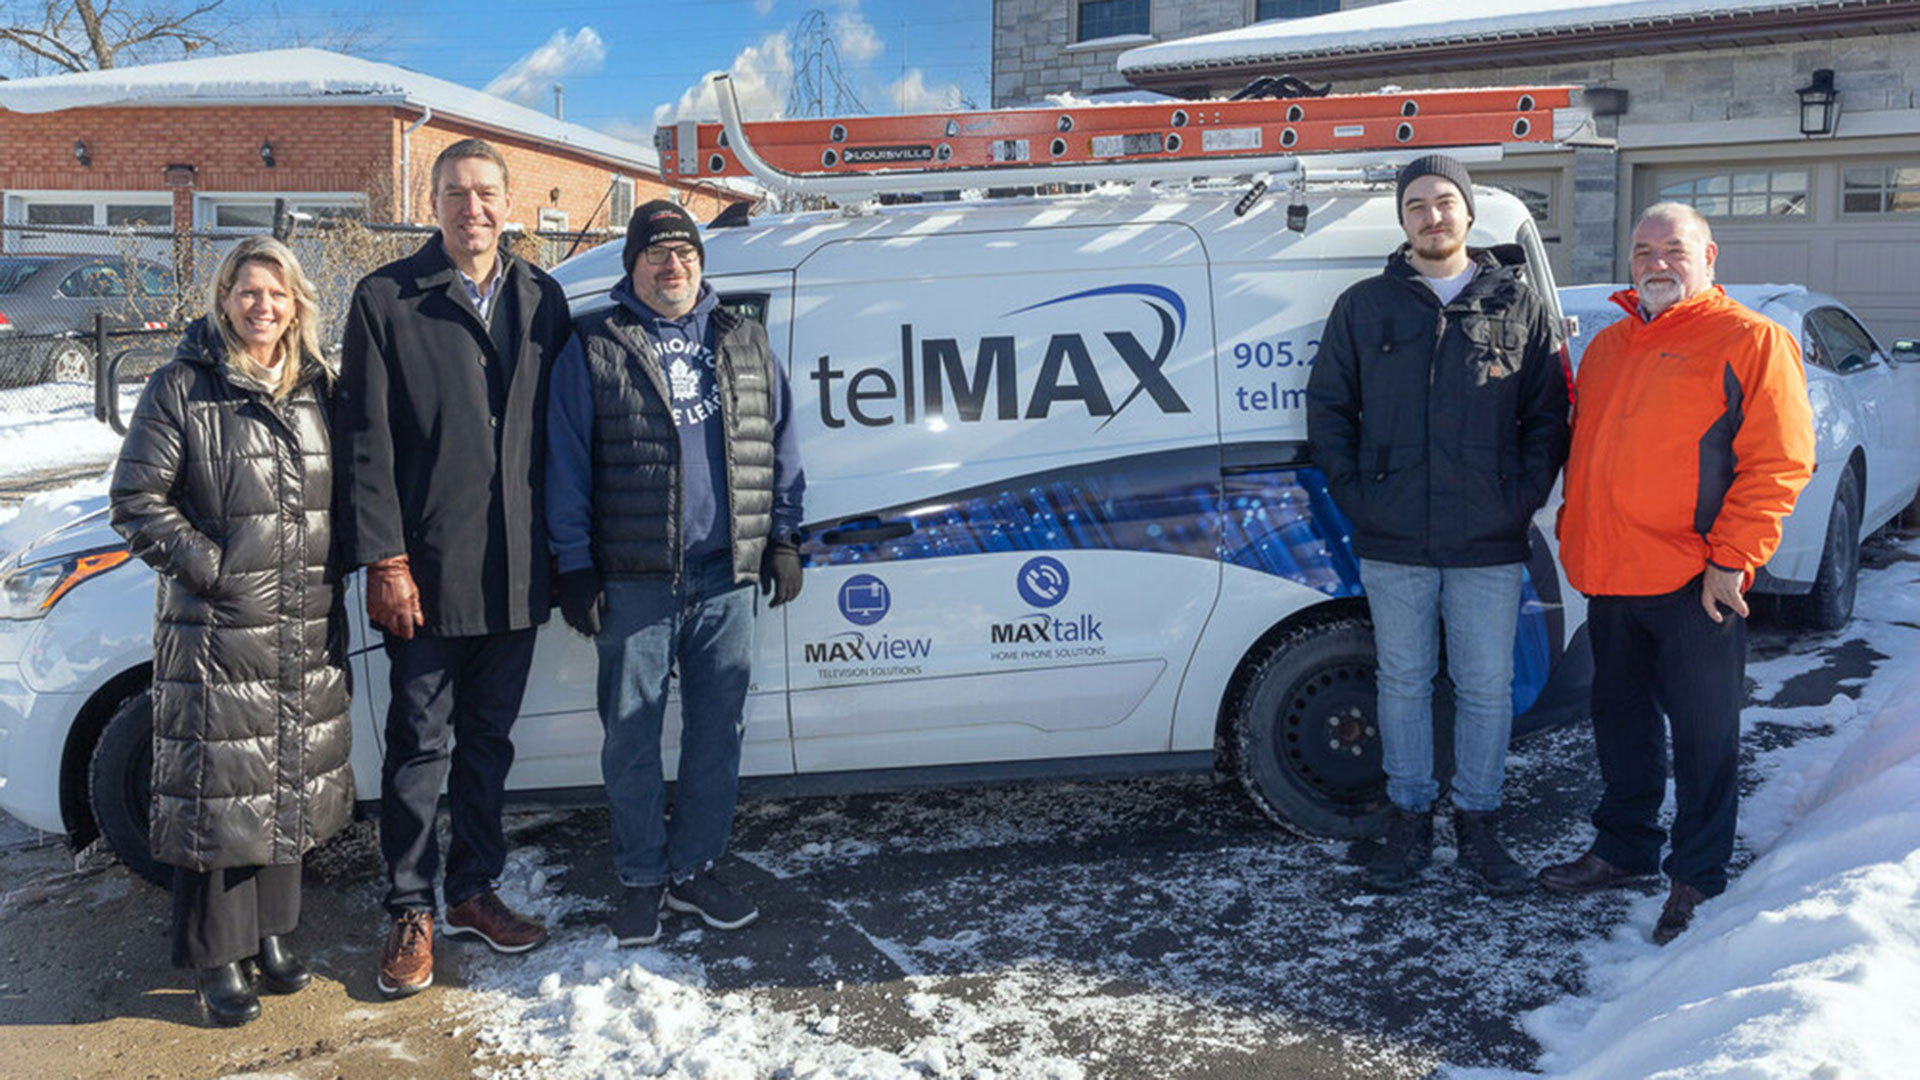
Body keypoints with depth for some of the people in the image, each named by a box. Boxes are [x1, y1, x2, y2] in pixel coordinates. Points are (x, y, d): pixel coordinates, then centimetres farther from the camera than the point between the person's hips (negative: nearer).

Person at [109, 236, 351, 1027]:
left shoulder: (318, 387, 10)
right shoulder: (183, 387, -5)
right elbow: (137, 498, -6)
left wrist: (330, 567, 4)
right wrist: (210, 564, -13)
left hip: (309, 632, 5)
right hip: (218, 632, -5)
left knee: (293, 785, 13)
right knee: (219, 789, 1)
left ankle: (271, 932, 29)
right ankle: (219, 957, 15)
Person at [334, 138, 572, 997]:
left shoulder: (541, 301, 8)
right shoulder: (386, 300, -4)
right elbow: (365, 443, -7)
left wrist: (558, 548, 7)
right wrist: (384, 561, -12)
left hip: (515, 573, 4)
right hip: (426, 572, -4)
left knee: (489, 740, 15)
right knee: (421, 744, 6)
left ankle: (474, 892, 30)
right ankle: (411, 912, 21)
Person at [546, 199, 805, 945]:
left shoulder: (746, 345, 12)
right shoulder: (593, 348, 3)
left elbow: (780, 447, 15)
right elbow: (566, 464, 1)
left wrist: (782, 539, 9)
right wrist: (575, 567, -3)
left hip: (727, 577, 3)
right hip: (633, 581, -3)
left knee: (718, 729, 9)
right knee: (631, 735, 4)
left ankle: (695, 869, 23)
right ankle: (642, 881, 19)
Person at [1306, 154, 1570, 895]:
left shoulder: (1518, 306, 5)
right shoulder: (1364, 307, 5)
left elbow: (1548, 415, 7)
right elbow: (1327, 406, 8)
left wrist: (1523, 497, -3)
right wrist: (1354, 496, -1)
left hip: (1491, 544, 0)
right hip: (1393, 545, 0)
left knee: (1487, 688, 7)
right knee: (1403, 682, 10)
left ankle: (1478, 822, 23)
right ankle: (1409, 821, 24)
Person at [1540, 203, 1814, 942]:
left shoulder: (1749, 341, -5)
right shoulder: (1608, 346, 16)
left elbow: (1778, 462, -10)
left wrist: (1732, 559, -15)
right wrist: (1576, 533, 15)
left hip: (1694, 582, -7)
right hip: (1609, 576, 7)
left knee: (1703, 735, 4)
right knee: (1621, 721, 18)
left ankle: (1698, 879, 17)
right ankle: (1623, 849, 33)